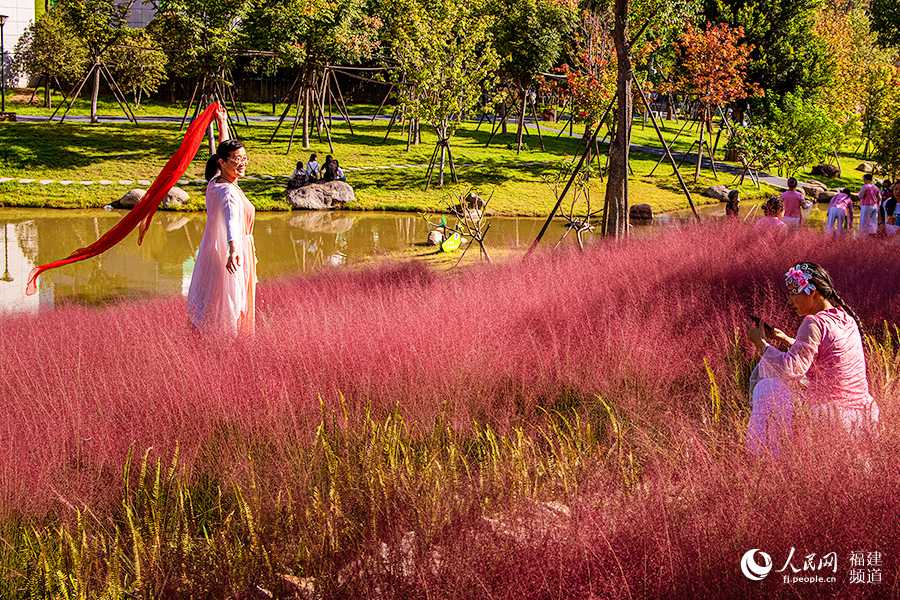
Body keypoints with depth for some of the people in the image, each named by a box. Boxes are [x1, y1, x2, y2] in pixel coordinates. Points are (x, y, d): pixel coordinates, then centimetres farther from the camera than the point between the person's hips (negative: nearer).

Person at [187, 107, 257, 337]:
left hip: (211, 252, 10)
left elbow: (224, 148, 24)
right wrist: (233, 249, -60)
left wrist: (222, 122, 35)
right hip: (225, 255, -10)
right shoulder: (228, 191, -23)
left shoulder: (215, 181, 5)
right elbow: (231, 218, -43)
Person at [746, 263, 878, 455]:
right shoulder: (845, 317, 9)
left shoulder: (814, 324, -19)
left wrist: (761, 343, -15)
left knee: (765, 389, 9)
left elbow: (793, 368, -28)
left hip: (833, 416, -9)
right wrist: (786, 339, 14)